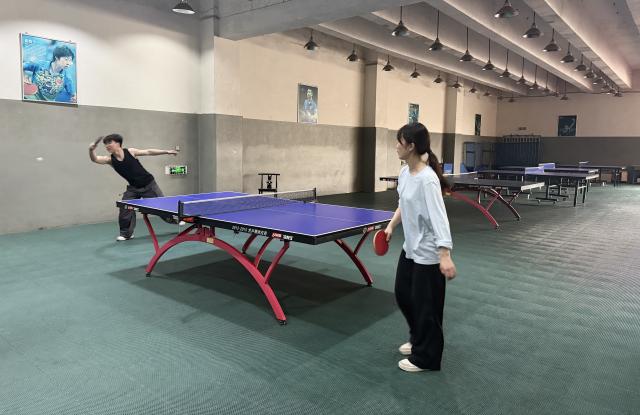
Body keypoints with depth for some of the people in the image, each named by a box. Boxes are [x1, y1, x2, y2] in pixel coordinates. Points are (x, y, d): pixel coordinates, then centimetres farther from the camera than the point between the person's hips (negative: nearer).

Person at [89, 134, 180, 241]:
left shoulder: (130, 152, -13)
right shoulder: (110, 160, -8)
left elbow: (148, 152, -3)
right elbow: (95, 159, -24)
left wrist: (166, 151, -2)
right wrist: (91, 150, -47)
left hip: (149, 184, -2)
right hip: (133, 188, 2)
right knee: (125, 208, -10)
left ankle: (177, 219, 31)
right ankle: (126, 233, 9)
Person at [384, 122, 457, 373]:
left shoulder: (427, 179, -25)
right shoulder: (405, 172, 3)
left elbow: (438, 218, -31)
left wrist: (445, 255, -36)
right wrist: (391, 225, 14)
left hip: (428, 253, -9)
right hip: (410, 247, 10)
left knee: (425, 304, 5)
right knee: (402, 293, 21)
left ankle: (426, 358, 25)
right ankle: (418, 339, 44)